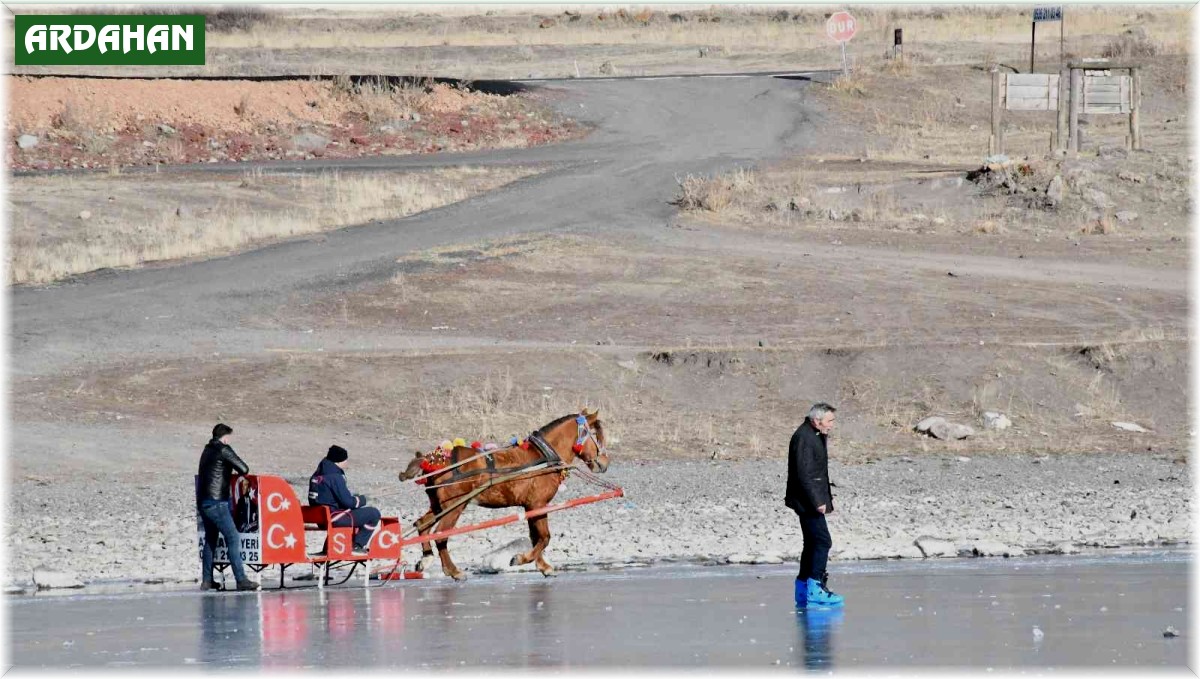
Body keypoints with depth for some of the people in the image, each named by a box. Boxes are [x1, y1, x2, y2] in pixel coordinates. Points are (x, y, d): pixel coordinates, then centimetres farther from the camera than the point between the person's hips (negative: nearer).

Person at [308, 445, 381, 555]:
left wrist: (355, 498, 12)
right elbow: (348, 502, -19)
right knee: (374, 514, -6)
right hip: (333, 519, -10)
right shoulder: (335, 477, -18)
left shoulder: (318, 474, 11)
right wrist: (362, 499, 1)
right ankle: (357, 546, -1)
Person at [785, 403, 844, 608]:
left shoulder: (816, 436, 17)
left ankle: (802, 591, 17)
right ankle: (815, 589, -16)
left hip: (813, 501, 11)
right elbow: (803, 474, -22)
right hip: (807, 501, -11)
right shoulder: (803, 438, -17)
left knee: (813, 543, 13)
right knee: (822, 541, -14)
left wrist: (826, 498, 23)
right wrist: (817, 502, -23)